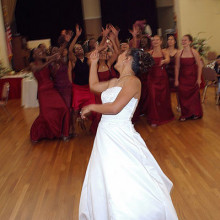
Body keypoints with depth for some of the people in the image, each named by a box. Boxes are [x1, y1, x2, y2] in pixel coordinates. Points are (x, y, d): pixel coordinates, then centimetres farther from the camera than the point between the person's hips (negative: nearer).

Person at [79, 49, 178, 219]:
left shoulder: (133, 81, -12)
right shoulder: (114, 82, 14)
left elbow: (115, 107, -22)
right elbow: (94, 85, 32)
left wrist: (91, 107, -8)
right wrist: (94, 63, 31)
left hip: (120, 137, -9)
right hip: (105, 135, 9)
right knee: (102, 185, 19)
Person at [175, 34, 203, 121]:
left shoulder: (194, 52, -8)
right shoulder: (179, 53, -3)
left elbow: (199, 66, -5)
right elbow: (177, 67, 1)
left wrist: (199, 78, -8)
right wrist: (176, 80, 0)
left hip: (193, 77, -1)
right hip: (183, 77, 2)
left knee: (194, 95, 7)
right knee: (183, 96, 2)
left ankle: (195, 113, 24)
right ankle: (185, 114, 15)